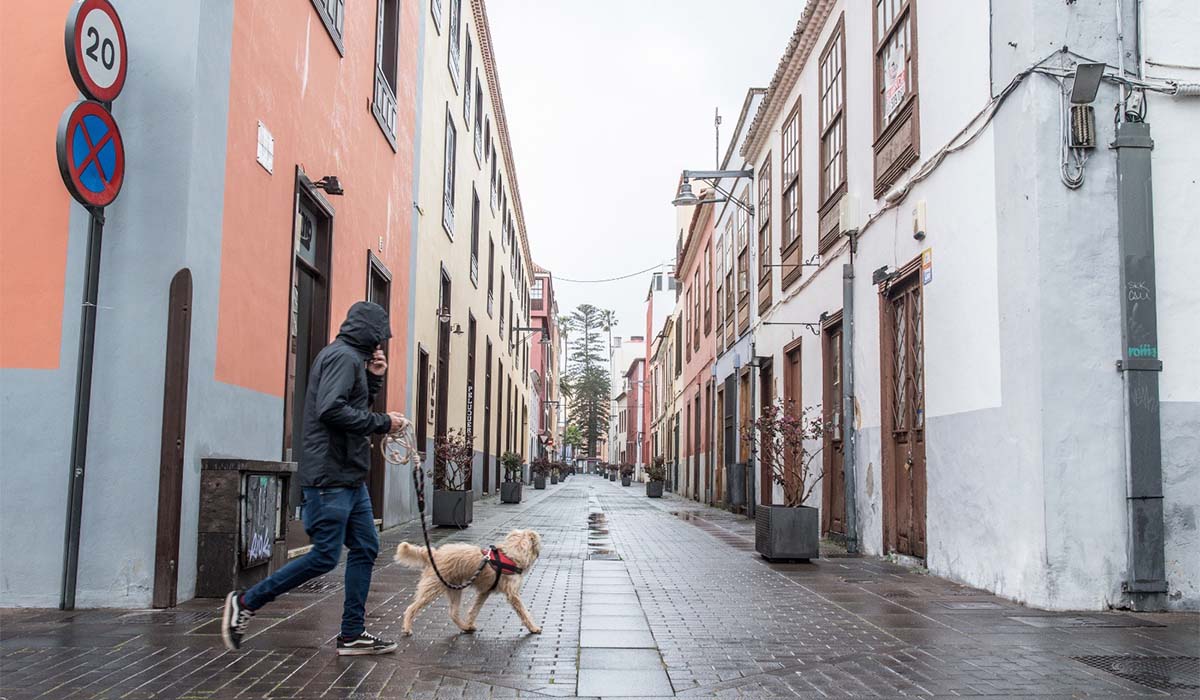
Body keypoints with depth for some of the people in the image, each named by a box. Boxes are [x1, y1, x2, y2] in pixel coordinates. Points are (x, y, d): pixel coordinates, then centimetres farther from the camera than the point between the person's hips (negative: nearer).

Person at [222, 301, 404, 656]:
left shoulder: (351, 358, 18)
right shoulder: (343, 356, -13)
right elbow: (331, 409, -26)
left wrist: (373, 379, 12)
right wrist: (382, 422, -18)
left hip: (349, 476, 11)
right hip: (330, 476, -11)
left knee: (365, 548, 9)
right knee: (325, 556, -6)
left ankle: (352, 634, 15)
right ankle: (245, 602, 7)